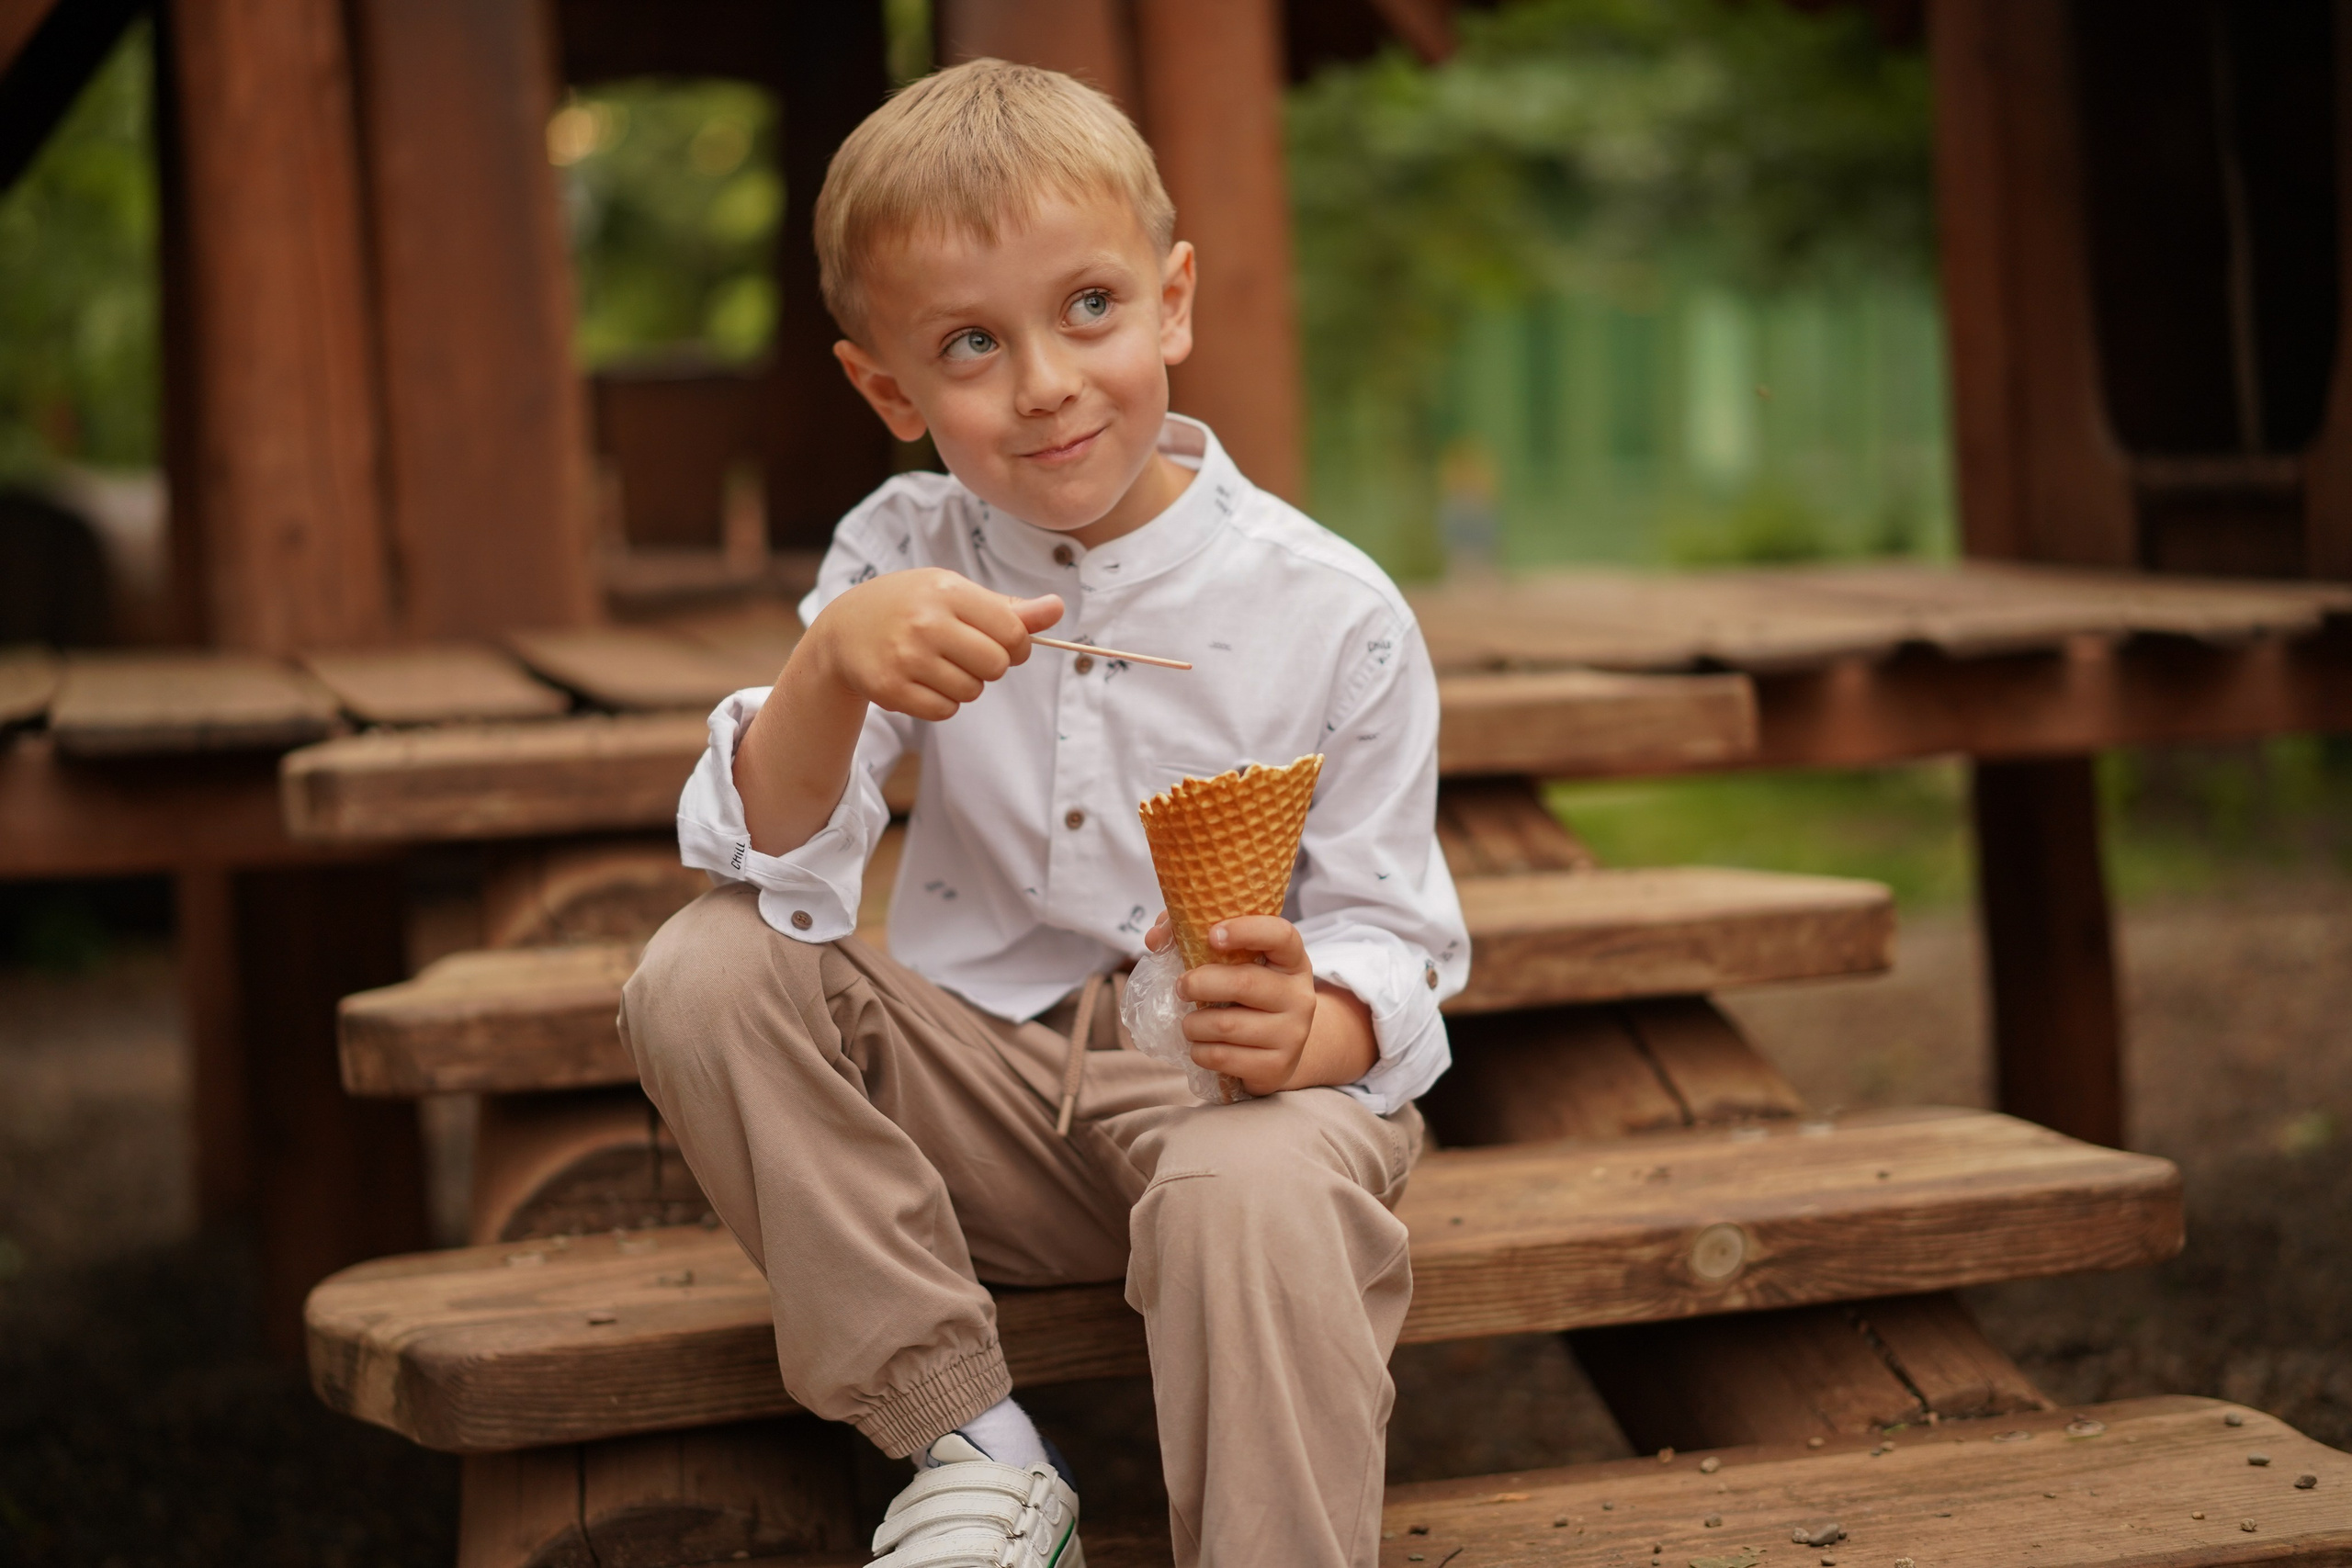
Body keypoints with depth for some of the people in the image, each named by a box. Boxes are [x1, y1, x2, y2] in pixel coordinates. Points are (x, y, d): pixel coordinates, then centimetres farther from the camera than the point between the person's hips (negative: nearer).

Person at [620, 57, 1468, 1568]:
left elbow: (1395, 947, -6)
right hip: (981, 1078, 5)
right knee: (703, 973, -19)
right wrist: (830, 672, -30)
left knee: (1256, 1190, -38)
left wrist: (1313, 1027, -31)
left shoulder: (1332, 616, -8)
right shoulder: (898, 559, -1)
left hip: (1226, 1085, -4)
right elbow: (771, 868, -10)